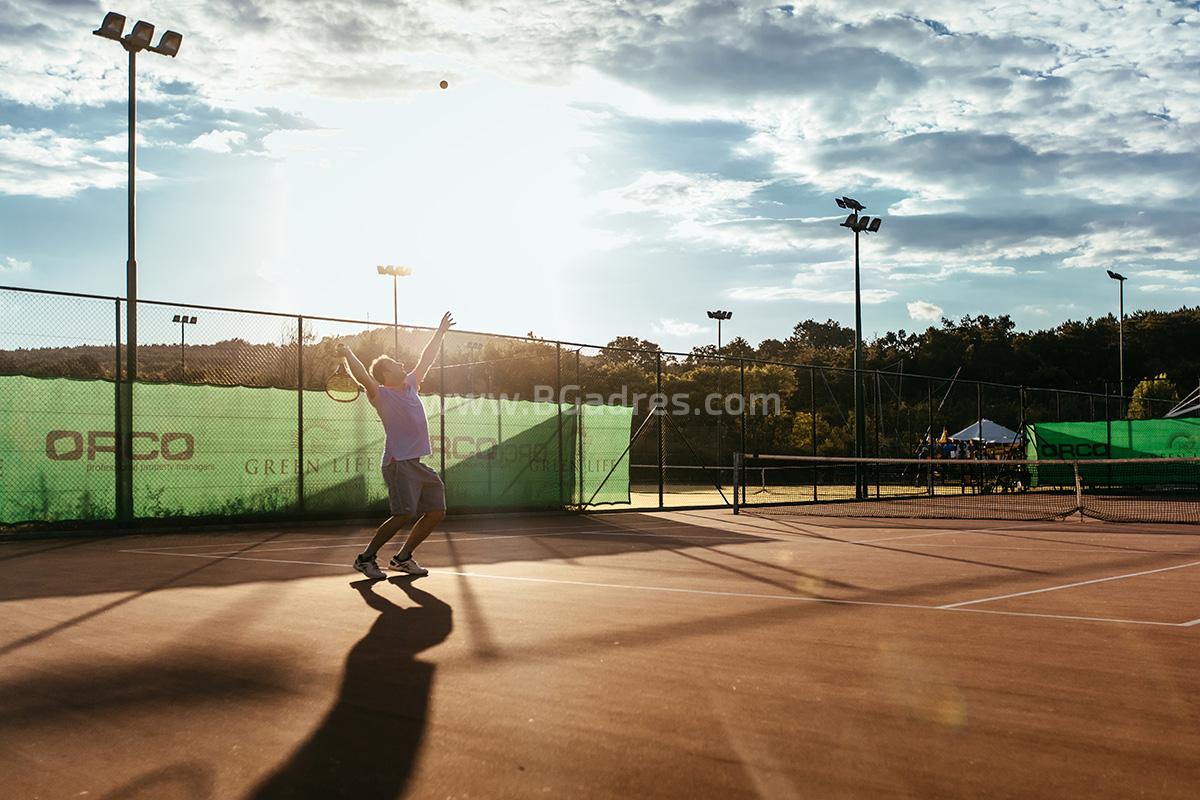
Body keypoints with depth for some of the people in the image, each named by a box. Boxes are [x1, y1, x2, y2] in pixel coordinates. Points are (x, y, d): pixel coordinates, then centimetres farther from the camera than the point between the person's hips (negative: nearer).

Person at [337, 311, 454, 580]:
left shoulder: (410, 385, 15)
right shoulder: (382, 395, -5)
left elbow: (426, 359, 23)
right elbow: (363, 377, -23)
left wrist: (440, 332, 27)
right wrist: (348, 354, -34)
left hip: (417, 464, 9)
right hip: (398, 462, -8)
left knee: (437, 511, 7)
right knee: (404, 515, -17)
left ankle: (402, 558, 18)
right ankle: (366, 558, -3)